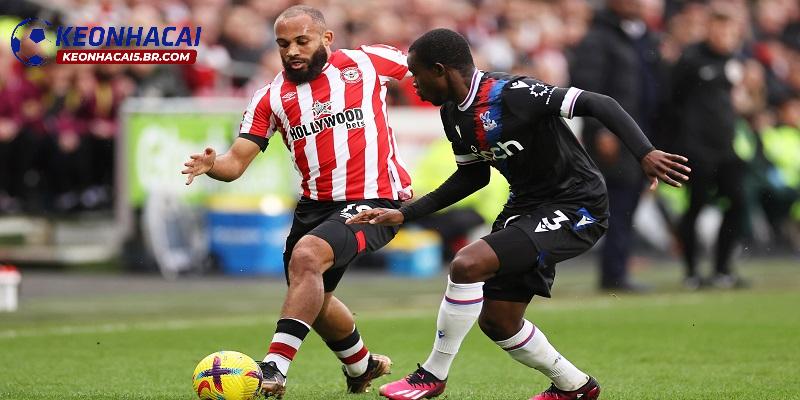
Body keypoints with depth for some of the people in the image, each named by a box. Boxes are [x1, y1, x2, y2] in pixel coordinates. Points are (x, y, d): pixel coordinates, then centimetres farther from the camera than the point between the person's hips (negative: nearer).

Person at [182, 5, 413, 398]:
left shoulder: (367, 62, -2)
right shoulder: (271, 97, 3)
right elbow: (236, 162, -4)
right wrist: (211, 164, -25)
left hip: (373, 201, -6)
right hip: (316, 204, 6)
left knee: (306, 257, -29)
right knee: (312, 299, 16)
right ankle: (362, 367, 47)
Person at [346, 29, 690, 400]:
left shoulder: (512, 94, -25)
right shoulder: (454, 115, 2)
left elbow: (600, 105, -27)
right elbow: (472, 176, 18)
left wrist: (645, 154, -39)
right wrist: (404, 214, 12)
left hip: (575, 209, -9)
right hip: (526, 205, 10)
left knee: (467, 265, -24)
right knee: (496, 321, 12)